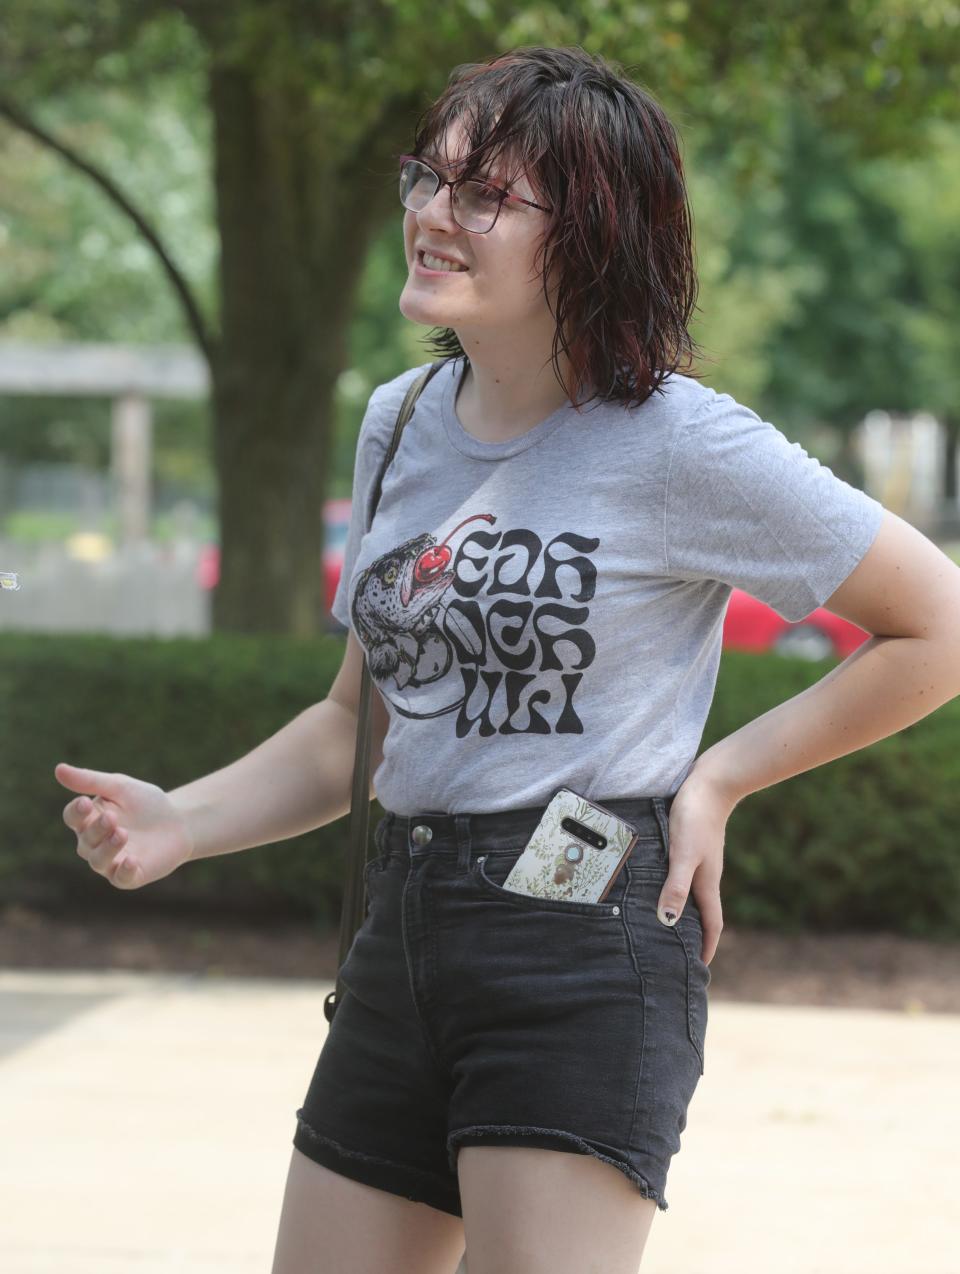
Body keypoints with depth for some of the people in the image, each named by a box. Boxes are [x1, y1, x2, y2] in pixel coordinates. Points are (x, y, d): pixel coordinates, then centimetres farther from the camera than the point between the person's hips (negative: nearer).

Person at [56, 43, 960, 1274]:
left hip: (585, 949, -7)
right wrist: (182, 824, 3)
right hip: (401, 936, 7)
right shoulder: (401, 423, 11)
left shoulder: (677, 444, -9)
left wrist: (718, 778, -6)